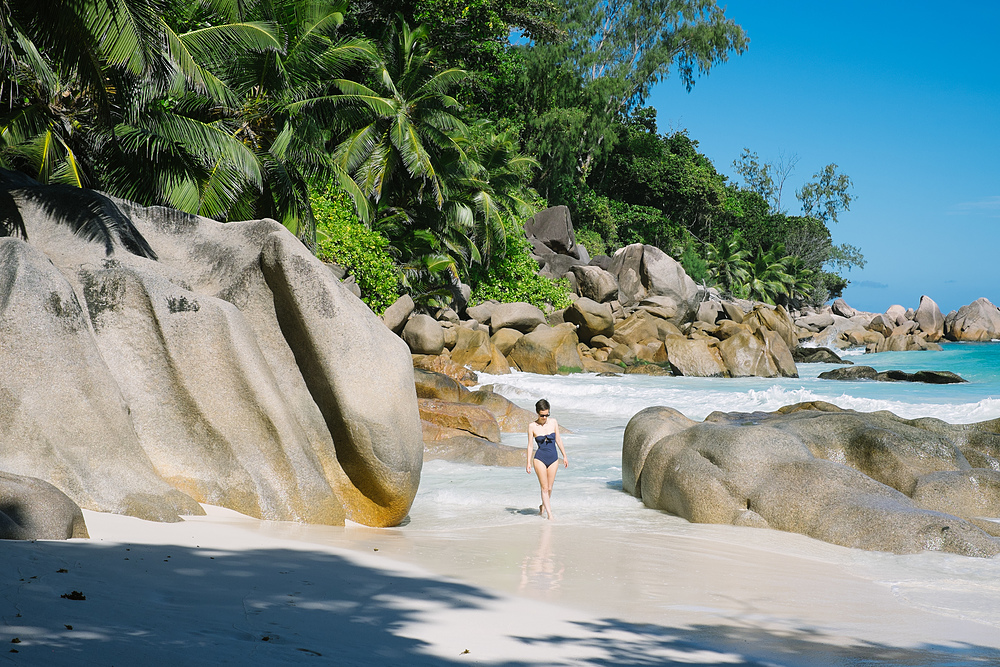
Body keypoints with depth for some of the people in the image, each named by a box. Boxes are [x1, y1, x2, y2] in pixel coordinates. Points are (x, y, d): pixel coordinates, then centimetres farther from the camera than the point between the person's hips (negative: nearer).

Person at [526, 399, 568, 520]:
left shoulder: (553, 422, 0)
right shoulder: (532, 426, -6)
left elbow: (558, 439, 8)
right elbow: (530, 445, -2)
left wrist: (565, 456, 11)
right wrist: (529, 463, -6)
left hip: (553, 458, 3)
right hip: (540, 458, -3)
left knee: (549, 488, 9)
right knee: (544, 487, -4)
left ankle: (543, 507, 33)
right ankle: (549, 514, -2)